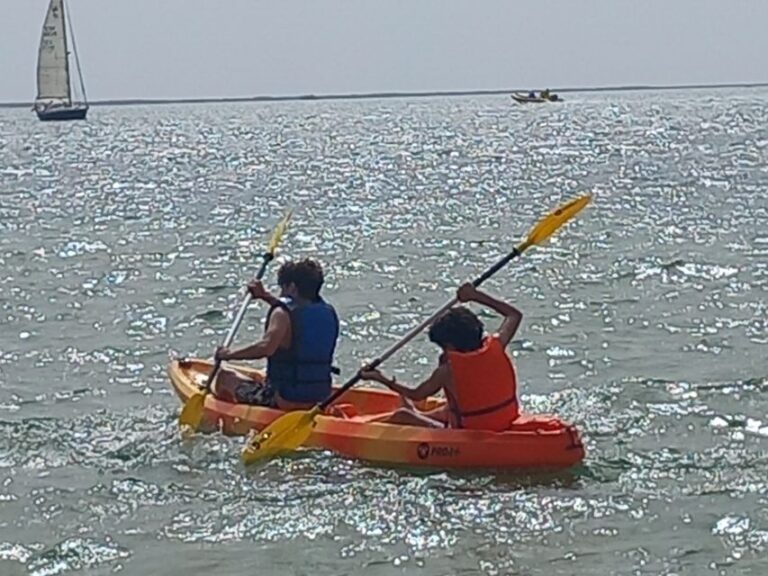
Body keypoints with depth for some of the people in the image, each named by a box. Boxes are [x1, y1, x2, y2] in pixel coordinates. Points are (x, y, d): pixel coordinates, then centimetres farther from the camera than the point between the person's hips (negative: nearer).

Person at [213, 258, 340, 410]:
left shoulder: (283, 314, -16)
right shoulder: (328, 313, 5)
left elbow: (266, 347, -33)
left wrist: (230, 354, -21)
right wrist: (266, 296, 29)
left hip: (284, 401, -7)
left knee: (226, 378, 12)